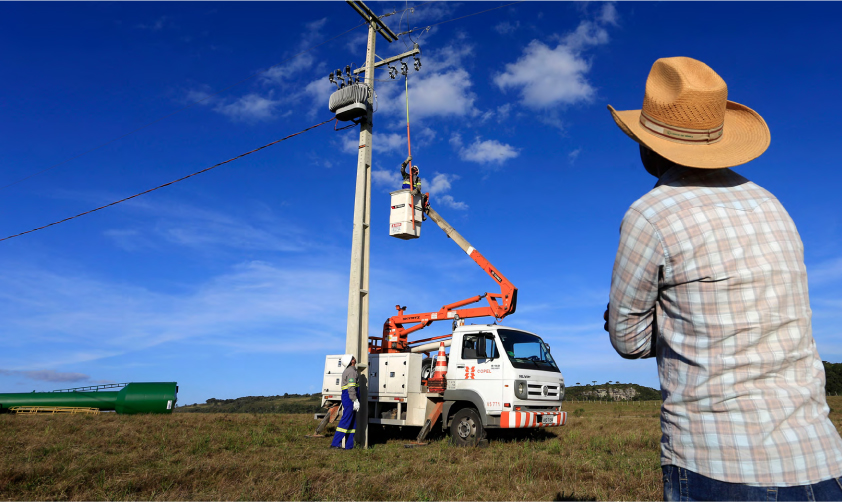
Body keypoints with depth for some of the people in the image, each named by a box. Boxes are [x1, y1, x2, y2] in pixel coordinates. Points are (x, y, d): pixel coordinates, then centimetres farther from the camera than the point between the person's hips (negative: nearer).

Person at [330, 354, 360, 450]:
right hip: (350, 398, -10)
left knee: (352, 422, 10)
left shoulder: (347, 371, 18)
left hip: (347, 399, 10)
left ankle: (349, 445, 11)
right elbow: (351, 388, -20)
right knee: (345, 421, -8)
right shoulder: (351, 371, -13)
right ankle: (335, 443, -8)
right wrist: (355, 401, -21)